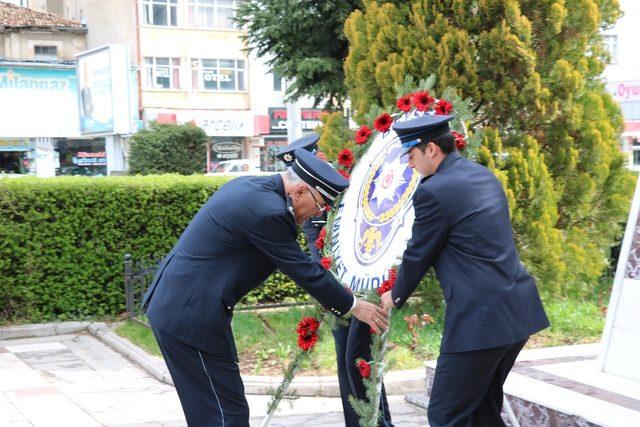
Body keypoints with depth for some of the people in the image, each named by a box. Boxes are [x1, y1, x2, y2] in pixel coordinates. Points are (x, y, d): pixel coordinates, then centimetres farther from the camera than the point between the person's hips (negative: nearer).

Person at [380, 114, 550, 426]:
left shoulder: (433, 191, -13)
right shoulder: (484, 175, 14)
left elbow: (418, 255, -3)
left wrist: (396, 296, 16)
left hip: (481, 317, -9)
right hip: (518, 310, 9)